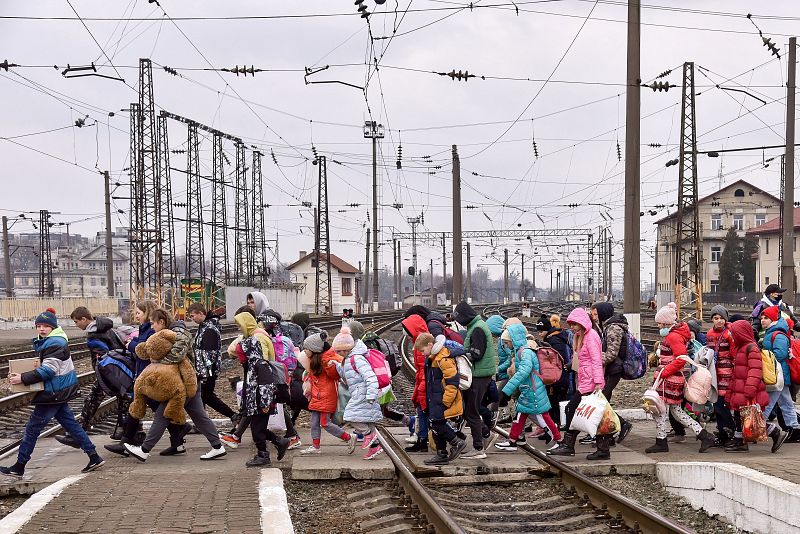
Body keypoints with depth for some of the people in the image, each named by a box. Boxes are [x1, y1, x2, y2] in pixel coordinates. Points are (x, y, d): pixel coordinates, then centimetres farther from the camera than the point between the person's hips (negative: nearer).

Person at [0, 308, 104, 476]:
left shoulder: (54, 344, -18)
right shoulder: (46, 342, 13)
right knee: (70, 423, 12)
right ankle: (94, 457, 12)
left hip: (55, 392, -10)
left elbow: (48, 370, -24)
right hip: (61, 391, 10)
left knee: (33, 428, -3)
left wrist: (23, 379, -23)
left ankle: (19, 467, 4)